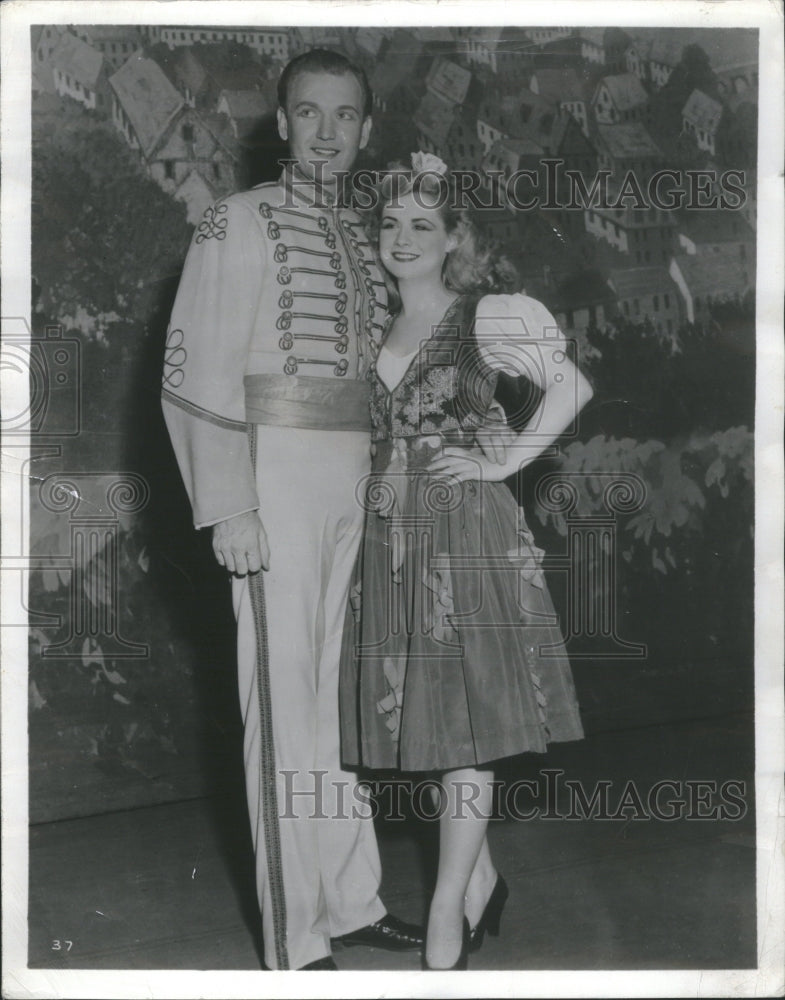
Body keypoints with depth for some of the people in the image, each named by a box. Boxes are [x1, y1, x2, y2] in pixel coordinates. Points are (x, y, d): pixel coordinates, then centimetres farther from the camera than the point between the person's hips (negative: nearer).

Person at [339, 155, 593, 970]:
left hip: (465, 531, -6)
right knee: (422, 711, 9)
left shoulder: (488, 316, -2)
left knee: (463, 716, -4)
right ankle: (479, 878, 24)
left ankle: (448, 914, 2)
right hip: (387, 535, 6)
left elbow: (571, 386, -7)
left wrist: (505, 463, -9)